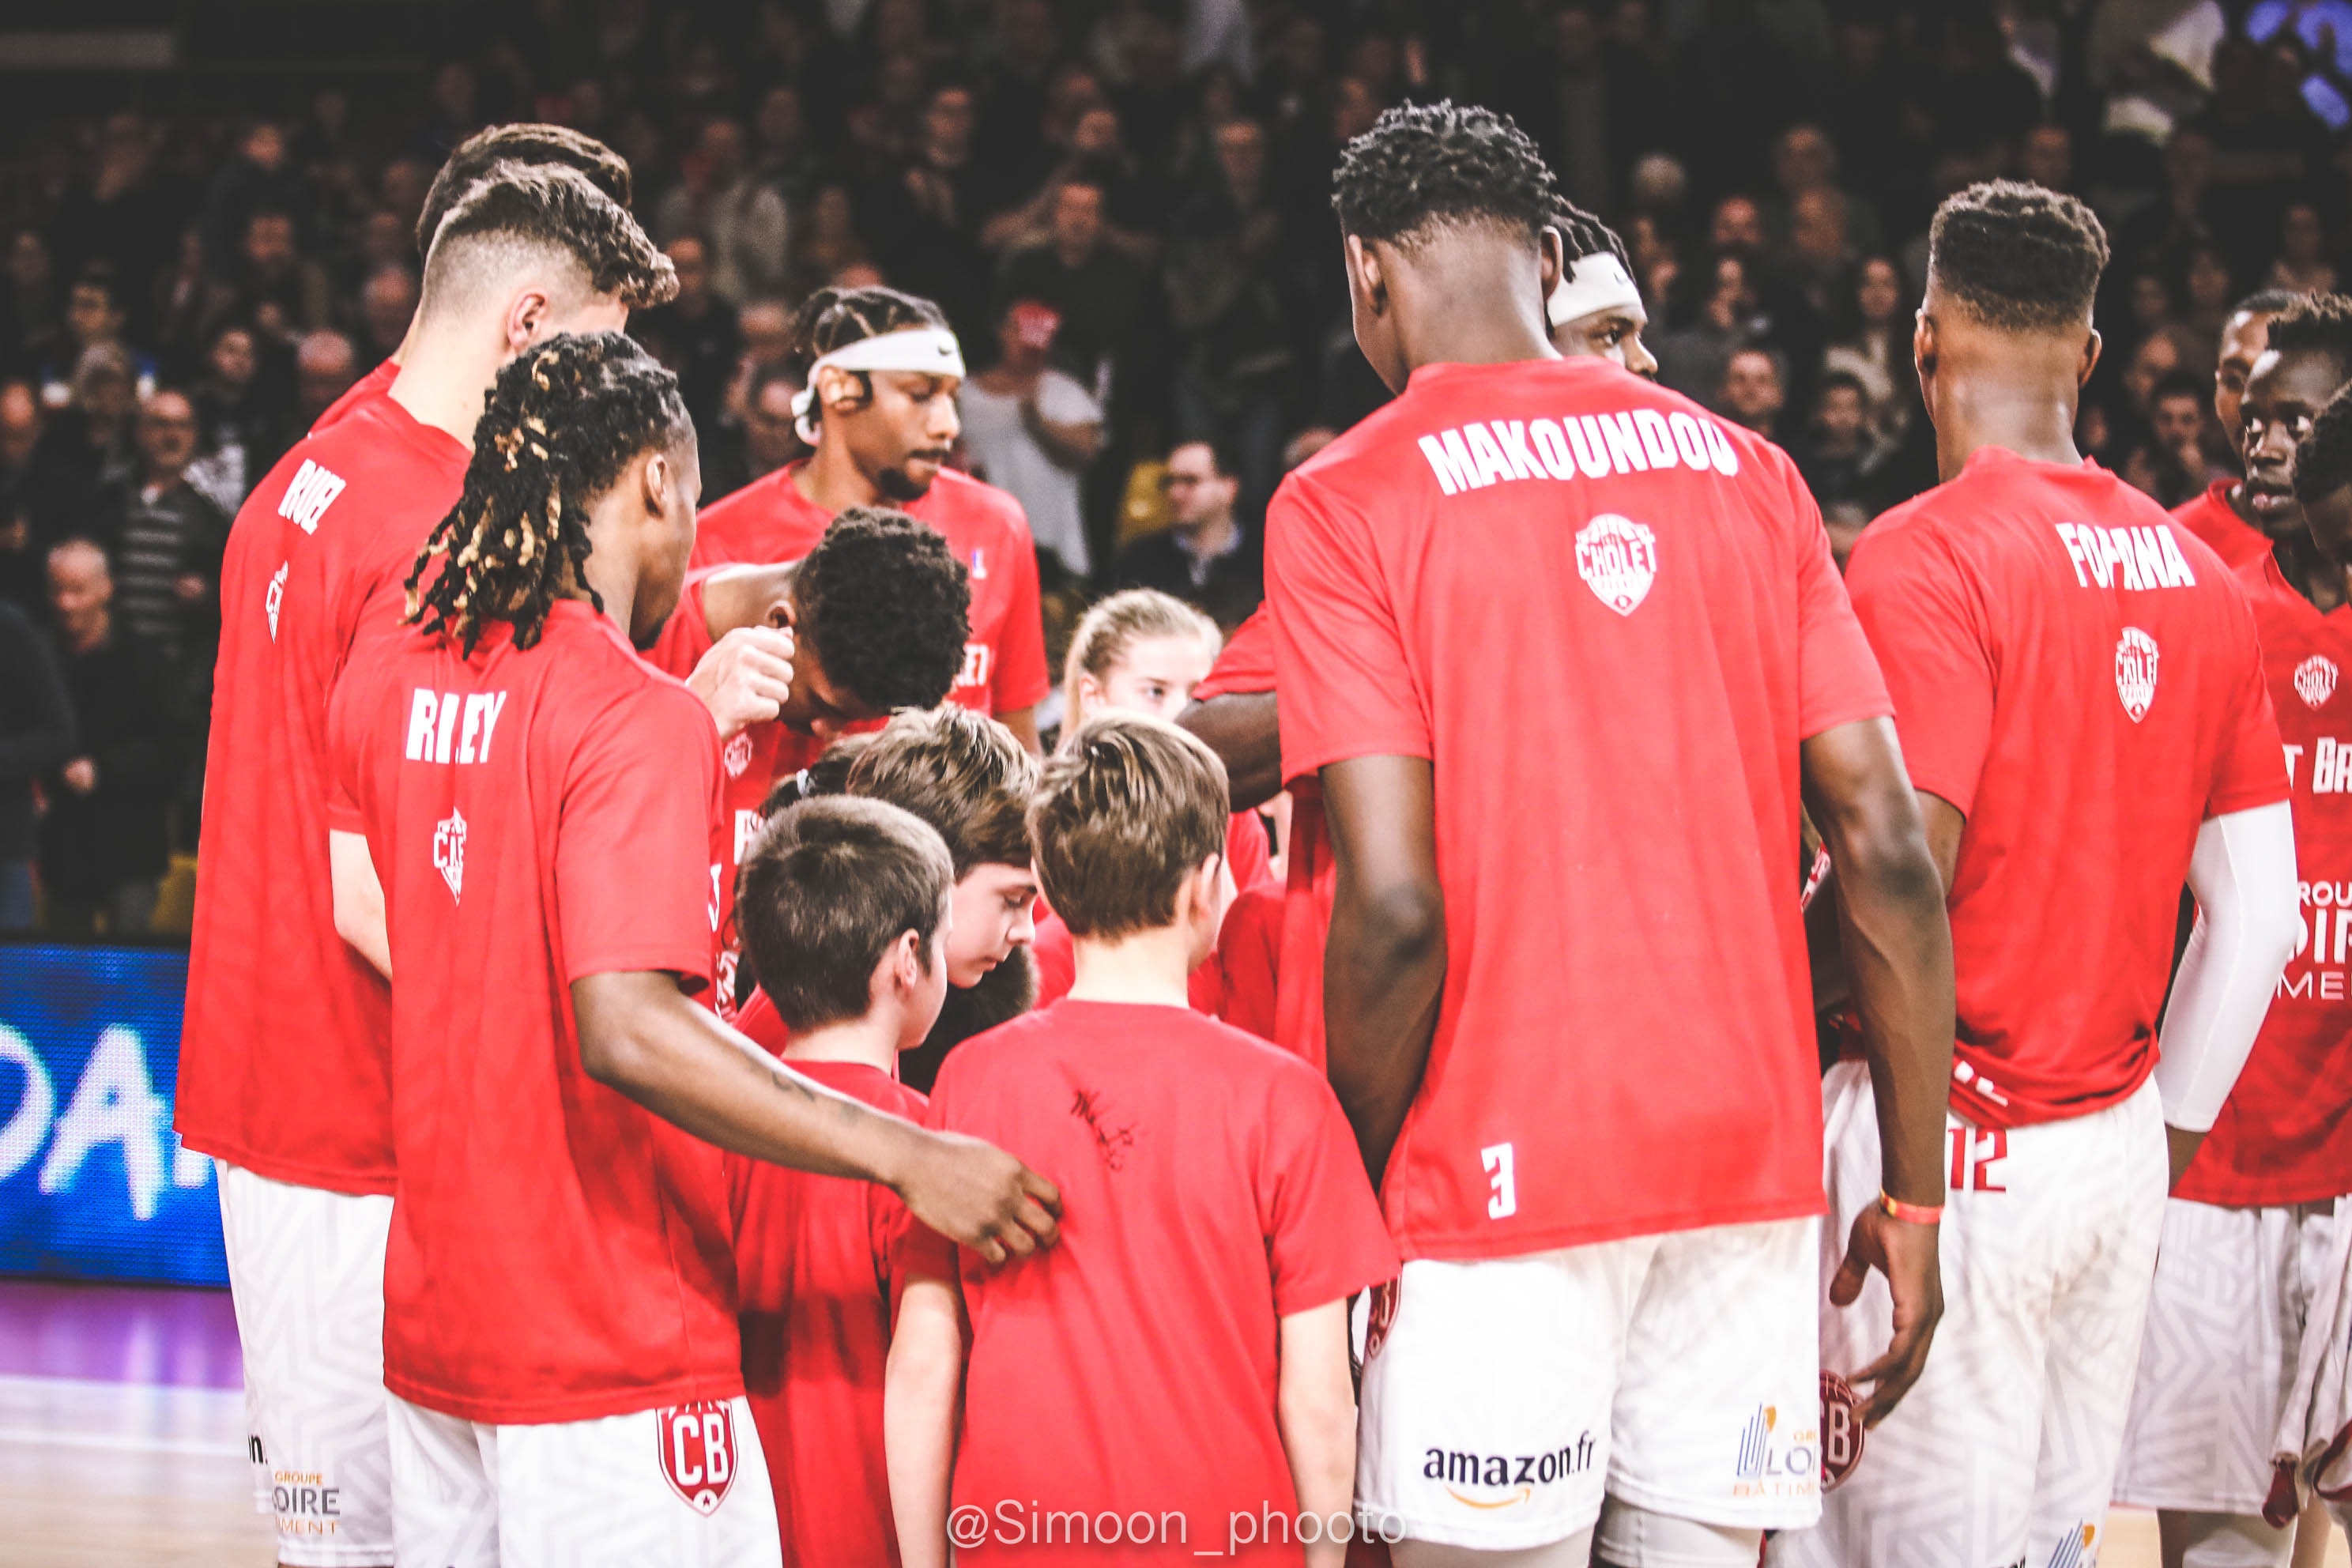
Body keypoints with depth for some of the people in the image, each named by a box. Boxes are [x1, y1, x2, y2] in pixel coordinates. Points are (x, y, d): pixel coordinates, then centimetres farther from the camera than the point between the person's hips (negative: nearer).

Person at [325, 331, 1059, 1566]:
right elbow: (628, 1030, -27)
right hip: (612, 1360, -8)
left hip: (432, 1320, 8)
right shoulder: (638, 721, -17)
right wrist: (906, 1157, -26)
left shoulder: (396, 667, 6)